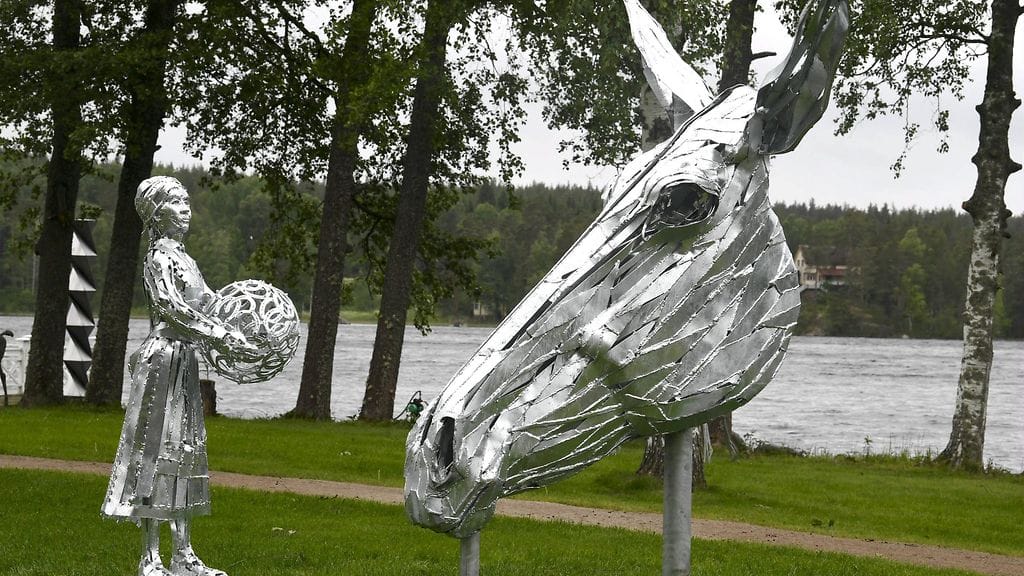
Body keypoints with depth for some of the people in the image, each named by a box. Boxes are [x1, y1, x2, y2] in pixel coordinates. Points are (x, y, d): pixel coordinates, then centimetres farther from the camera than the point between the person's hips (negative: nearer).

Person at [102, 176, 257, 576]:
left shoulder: (183, 258, 17)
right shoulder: (159, 258, -10)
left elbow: (210, 303, 20)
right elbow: (173, 309, -20)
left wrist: (240, 338, 8)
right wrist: (224, 340, -22)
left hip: (185, 363, 9)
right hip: (163, 359, -9)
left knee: (184, 450, 10)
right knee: (156, 451, -7)